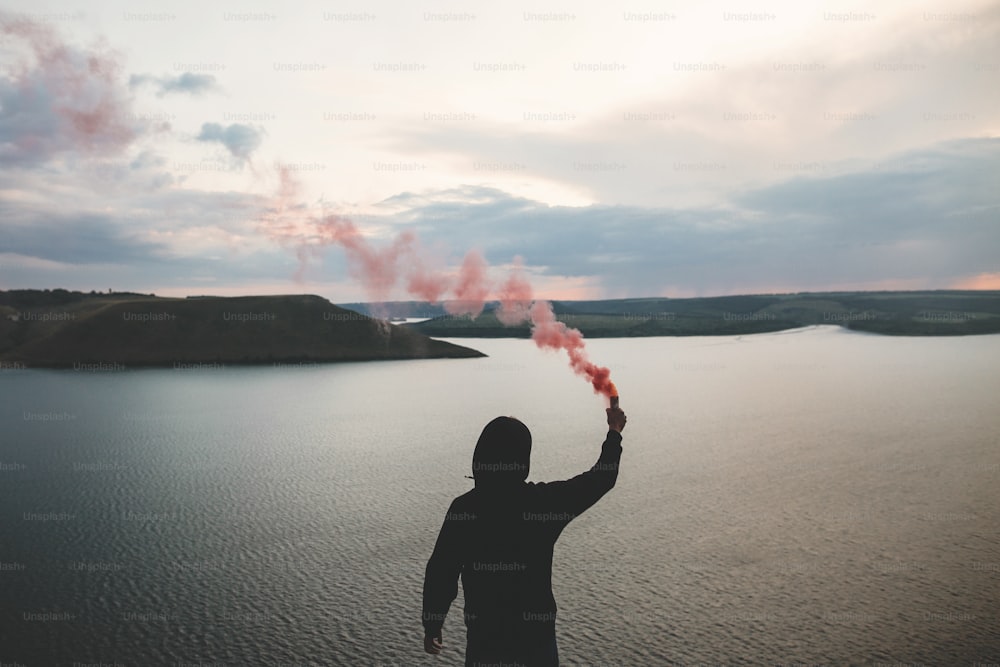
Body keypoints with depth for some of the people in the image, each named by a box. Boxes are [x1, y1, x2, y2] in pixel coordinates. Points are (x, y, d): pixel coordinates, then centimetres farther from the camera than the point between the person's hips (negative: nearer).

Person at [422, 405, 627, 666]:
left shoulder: (462, 508, -13)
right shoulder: (544, 501, -14)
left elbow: (440, 571, -7)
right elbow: (601, 478, -2)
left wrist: (432, 626, 7)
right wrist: (614, 431, 13)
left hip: (483, 634, 1)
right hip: (535, 634, 0)